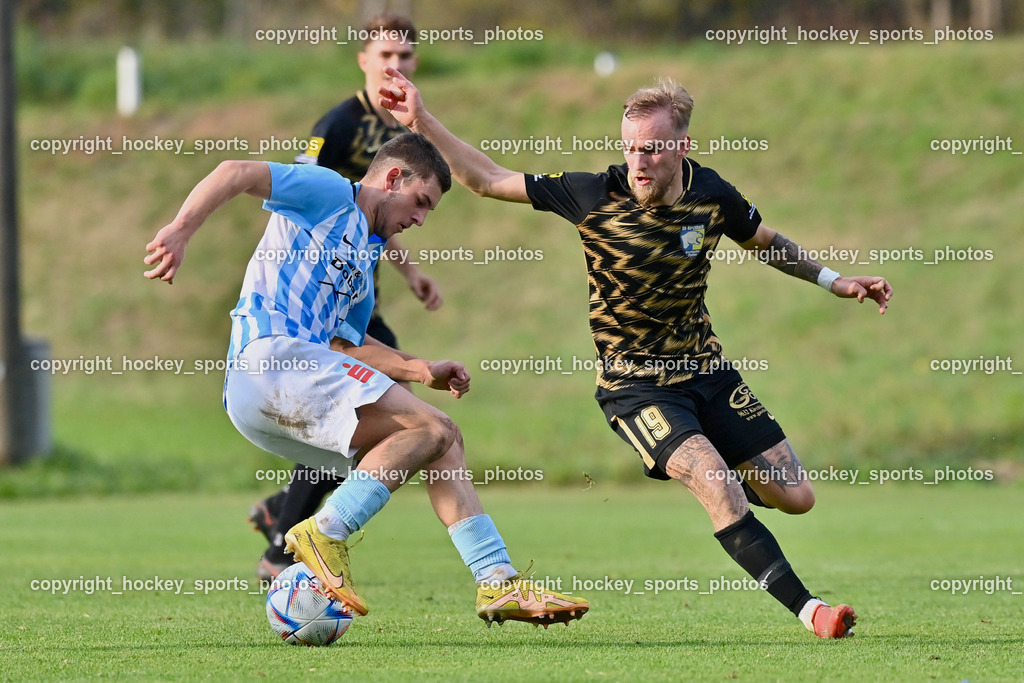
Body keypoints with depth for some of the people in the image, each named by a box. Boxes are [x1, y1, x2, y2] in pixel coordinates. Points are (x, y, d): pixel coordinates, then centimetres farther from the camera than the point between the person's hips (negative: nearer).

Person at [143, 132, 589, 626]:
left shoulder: (365, 257, 31)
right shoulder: (329, 193, 5)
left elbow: (350, 343, 39)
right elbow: (237, 173, -7)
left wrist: (423, 371, 26)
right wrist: (180, 230, -22)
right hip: (269, 356, -10)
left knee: (442, 442, 8)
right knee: (430, 428, -19)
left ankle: (499, 584, 2)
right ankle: (325, 534, -23)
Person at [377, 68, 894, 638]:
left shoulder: (711, 193, -8)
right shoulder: (595, 195, -18)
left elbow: (766, 242, 14)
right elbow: (488, 180, -10)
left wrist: (835, 281, 12)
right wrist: (423, 122, -17)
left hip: (706, 370, 4)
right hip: (635, 384, -4)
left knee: (795, 497, 2)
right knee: (716, 484, -27)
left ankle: (714, 491, 34)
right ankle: (809, 610, -22)